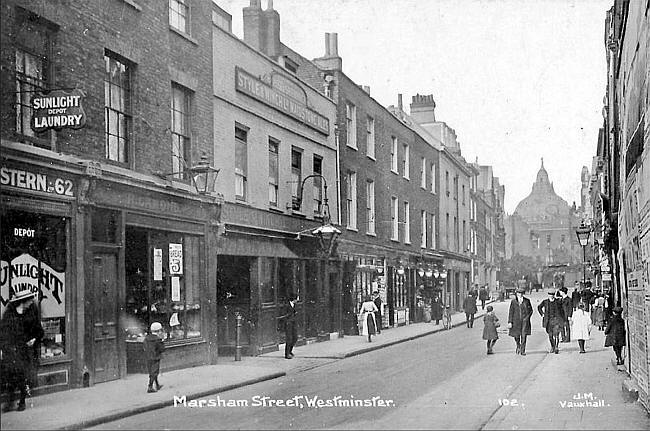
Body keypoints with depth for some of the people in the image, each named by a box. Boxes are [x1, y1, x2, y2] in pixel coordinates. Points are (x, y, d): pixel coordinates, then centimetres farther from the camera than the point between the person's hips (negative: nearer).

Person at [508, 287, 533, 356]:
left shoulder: (527, 301, 3)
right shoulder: (513, 301, 1)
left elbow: (531, 310, 13)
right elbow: (511, 312, 1)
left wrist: (527, 317, 0)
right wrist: (510, 322, -4)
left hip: (524, 320, 0)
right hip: (516, 321, 0)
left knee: (524, 336, -8)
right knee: (516, 336, 5)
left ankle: (522, 351, 0)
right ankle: (518, 346, 36)